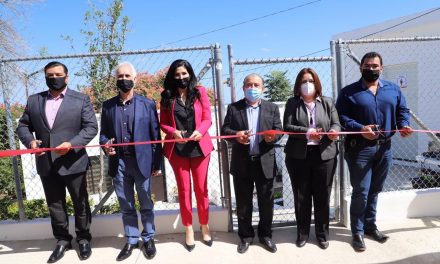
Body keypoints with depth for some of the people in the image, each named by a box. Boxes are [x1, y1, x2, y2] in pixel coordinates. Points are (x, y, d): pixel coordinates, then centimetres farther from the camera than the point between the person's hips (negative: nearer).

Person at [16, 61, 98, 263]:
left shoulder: (81, 99, -2)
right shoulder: (33, 100, 9)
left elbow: (91, 127, -8)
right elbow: (23, 126, 11)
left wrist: (71, 144, -21)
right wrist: (30, 140, -11)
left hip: (73, 162, -3)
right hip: (46, 164, 3)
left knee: (80, 203, 10)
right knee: (54, 205, 14)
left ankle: (83, 238, 28)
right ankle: (62, 240, 32)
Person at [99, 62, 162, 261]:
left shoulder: (147, 104, 0)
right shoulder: (107, 106, 7)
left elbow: (155, 135, 0)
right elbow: (103, 133, 12)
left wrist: (157, 163, -3)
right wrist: (105, 145, -12)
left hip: (142, 161, -2)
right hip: (119, 163, 2)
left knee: (146, 204, 10)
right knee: (126, 206, 13)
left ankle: (148, 239, 27)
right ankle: (131, 240, 27)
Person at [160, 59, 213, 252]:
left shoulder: (200, 92, 1)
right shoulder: (167, 96, 3)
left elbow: (207, 119, -2)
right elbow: (163, 123, 3)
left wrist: (199, 131, -21)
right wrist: (174, 132, -18)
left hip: (199, 146, 0)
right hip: (177, 148, 1)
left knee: (201, 188, 9)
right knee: (184, 189, 9)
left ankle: (204, 227, 27)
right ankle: (189, 229, 24)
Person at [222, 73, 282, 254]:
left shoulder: (272, 108, 8)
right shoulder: (233, 108, 5)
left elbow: (279, 129, 4)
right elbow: (224, 129, 2)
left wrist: (273, 136, -18)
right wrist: (236, 135, -19)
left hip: (265, 162, 1)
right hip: (241, 163, 0)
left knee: (266, 202, 11)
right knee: (243, 203, 10)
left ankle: (265, 235, 30)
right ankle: (245, 236, 28)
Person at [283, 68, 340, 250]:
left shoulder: (327, 102, 10)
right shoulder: (292, 103, 4)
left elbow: (336, 124, 3)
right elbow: (287, 126, -6)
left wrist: (334, 131, -20)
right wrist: (308, 132, -19)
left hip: (324, 155, 1)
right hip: (298, 156, -1)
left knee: (322, 197, 9)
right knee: (301, 197, 10)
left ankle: (322, 234, 27)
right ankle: (302, 233, 27)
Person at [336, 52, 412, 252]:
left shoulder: (393, 89, 12)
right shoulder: (349, 92, -2)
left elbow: (402, 110, 15)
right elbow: (341, 116, -10)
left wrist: (404, 125, -6)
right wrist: (360, 128, -24)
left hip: (384, 148, 5)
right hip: (359, 148, -4)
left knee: (375, 190, 16)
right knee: (361, 192, 0)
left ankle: (370, 225, 32)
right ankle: (357, 232, 14)